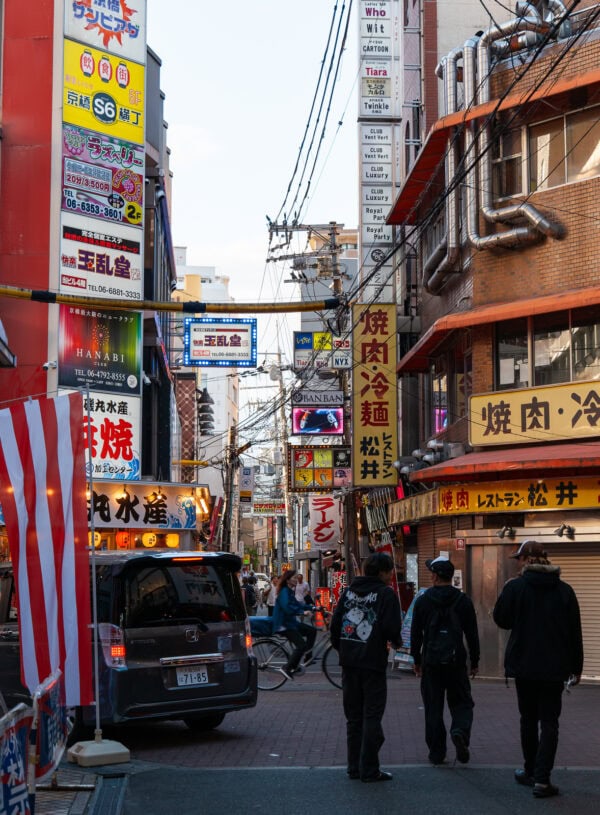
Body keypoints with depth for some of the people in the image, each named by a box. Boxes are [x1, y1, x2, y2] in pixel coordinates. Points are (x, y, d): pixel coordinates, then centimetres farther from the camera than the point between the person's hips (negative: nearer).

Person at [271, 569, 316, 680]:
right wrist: (302, 612, -36)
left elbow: (296, 604, 21)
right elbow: (287, 607, -31)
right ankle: (287, 668, -12)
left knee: (312, 631, 4)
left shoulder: (290, 591, 15)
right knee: (301, 645, -18)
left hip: (291, 622, 10)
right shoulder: (284, 591, -16)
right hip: (284, 625, -10)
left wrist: (311, 608, 13)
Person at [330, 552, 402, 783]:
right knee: (372, 716, 0)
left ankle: (354, 766, 17)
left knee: (354, 716, 13)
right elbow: (391, 627, -16)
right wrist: (396, 642, 4)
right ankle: (369, 769, 0)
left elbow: (335, 624, 8)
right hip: (373, 662, -5)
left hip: (349, 662, 6)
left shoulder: (349, 591, 10)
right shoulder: (386, 594, -7)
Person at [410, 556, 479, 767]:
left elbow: (416, 633, 2)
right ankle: (460, 730, -19)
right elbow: (472, 634, 3)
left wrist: (416, 660, 12)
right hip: (456, 662, 0)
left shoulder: (422, 601, -1)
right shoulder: (463, 601, 1)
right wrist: (475, 662, 11)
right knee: (462, 702, 10)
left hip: (431, 662, 0)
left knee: (433, 707, 6)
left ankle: (437, 753, 6)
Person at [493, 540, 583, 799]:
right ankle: (542, 779, -6)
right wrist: (576, 667, 9)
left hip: (524, 665, -1)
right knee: (549, 722, 2)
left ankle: (530, 772, 26)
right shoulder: (564, 590, -1)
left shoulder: (515, 587, -9)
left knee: (528, 719, 16)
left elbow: (501, 619, 0)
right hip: (555, 667, 1)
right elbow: (575, 632, 2)